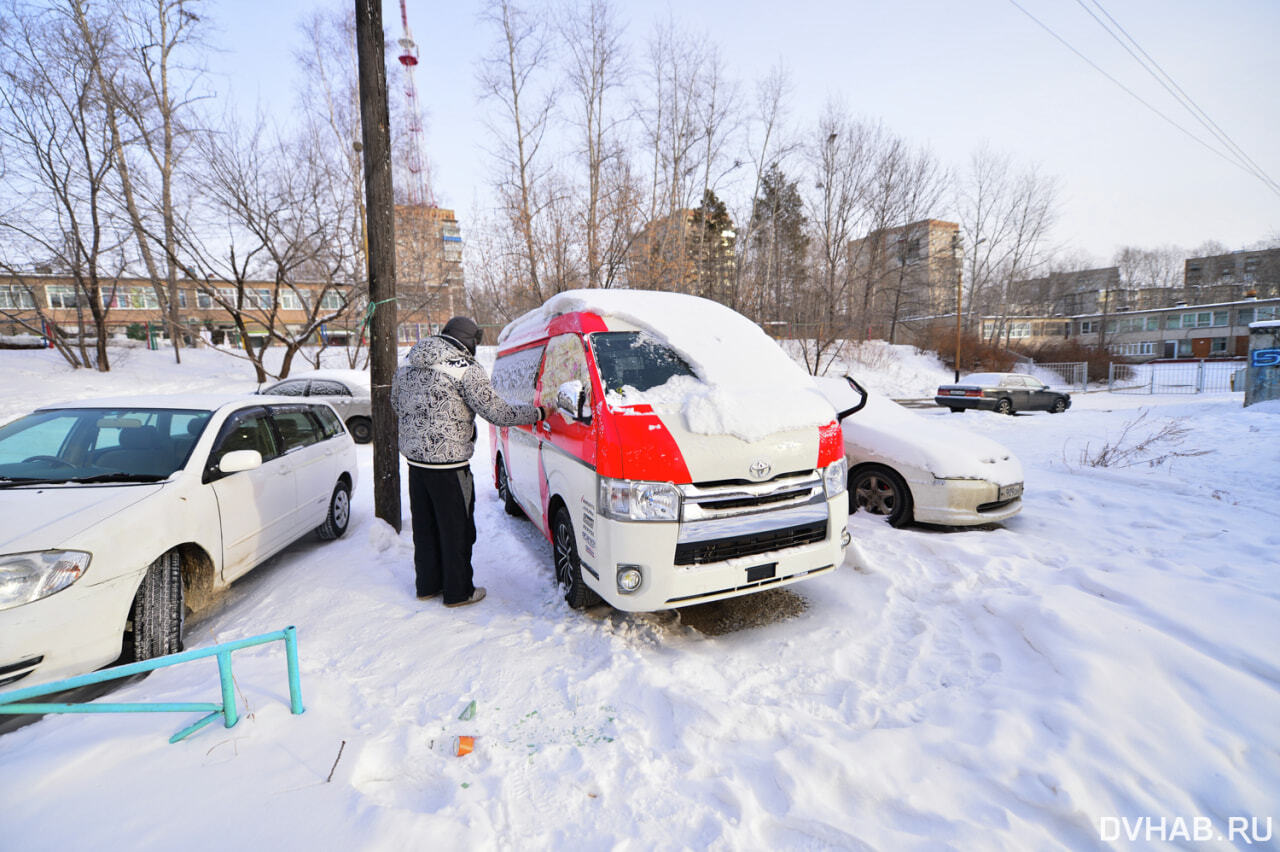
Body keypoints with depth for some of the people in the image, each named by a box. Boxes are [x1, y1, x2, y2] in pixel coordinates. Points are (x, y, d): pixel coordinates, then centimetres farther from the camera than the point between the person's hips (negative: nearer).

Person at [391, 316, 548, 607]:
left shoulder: (407, 366, 9)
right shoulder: (466, 369, -15)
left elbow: (397, 406, 22)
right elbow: (498, 412, -15)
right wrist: (537, 413, -3)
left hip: (414, 458, 8)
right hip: (449, 464, -7)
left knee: (424, 526, 19)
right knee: (457, 530, 7)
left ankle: (427, 584, 33)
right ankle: (458, 592, 19)